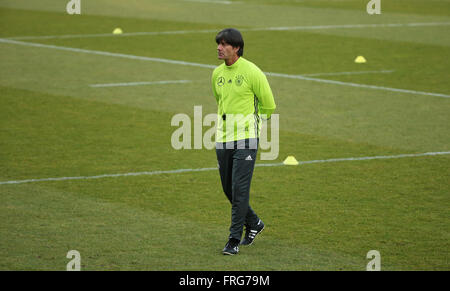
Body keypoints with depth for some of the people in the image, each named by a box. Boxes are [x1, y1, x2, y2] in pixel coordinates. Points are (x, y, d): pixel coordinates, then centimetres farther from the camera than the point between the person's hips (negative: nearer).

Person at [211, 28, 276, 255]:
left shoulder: (252, 72, -10)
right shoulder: (217, 74, 8)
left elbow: (269, 105, -1)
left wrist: (248, 124, 7)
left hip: (245, 139, -6)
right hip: (223, 139, 6)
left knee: (240, 189, -10)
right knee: (228, 188, 12)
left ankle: (234, 239, -6)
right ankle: (253, 223, 33)